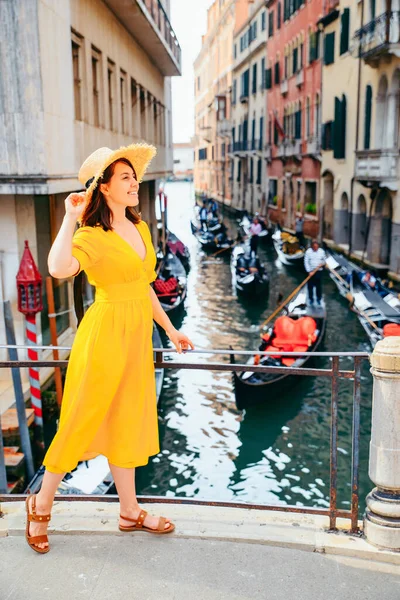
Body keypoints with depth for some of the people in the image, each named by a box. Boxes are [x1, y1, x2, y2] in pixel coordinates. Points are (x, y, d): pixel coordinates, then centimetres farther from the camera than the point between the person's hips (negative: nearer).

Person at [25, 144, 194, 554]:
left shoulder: (140, 229, 8)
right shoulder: (92, 236, -15)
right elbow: (59, 269, -37)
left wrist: (169, 328, 19)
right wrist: (69, 217, -30)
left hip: (137, 336, 7)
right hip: (105, 335, -7)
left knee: (126, 425, 16)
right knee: (82, 423, 4)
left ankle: (130, 512, 31)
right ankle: (41, 505, 27)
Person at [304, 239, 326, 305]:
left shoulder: (321, 251, -3)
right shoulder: (308, 252, -10)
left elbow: (324, 259, 12)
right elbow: (306, 262, -9)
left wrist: (322, 263, -10)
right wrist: (309, 271, -15)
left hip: (319, 271, 1)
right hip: (311, 271, -1)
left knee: (319, 286, 6)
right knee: (310, 286, 5)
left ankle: (318, 299, 21)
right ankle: (311, 299, 21)